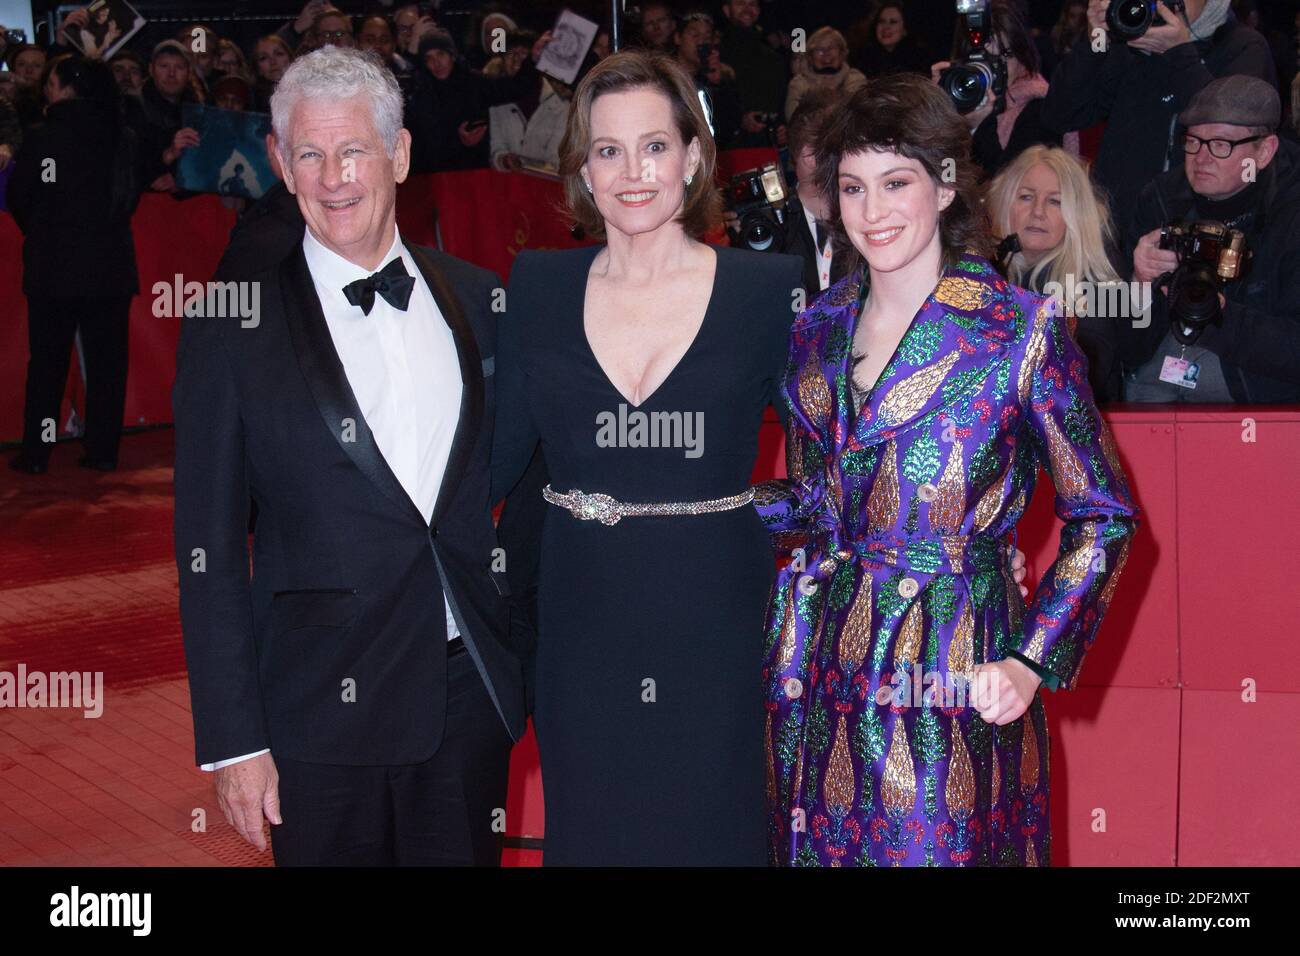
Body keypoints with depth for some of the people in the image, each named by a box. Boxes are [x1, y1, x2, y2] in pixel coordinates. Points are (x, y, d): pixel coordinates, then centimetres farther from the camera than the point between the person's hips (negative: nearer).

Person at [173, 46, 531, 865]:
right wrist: (232, 739, -8)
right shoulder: (234, 326, -5)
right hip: (324, 708, -3)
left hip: (474, 696, 3)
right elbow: (209, 548, -5)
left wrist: (530, 659, 6)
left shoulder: (476, 299, 5)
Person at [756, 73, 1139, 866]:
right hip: (822, 667, 5)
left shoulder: (1021, 331, -8)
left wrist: (1033, 664, -12)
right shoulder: (818, 329, 7)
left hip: (952, 674, -4)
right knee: (820, 845, 13)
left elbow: (1103, 517, -4)